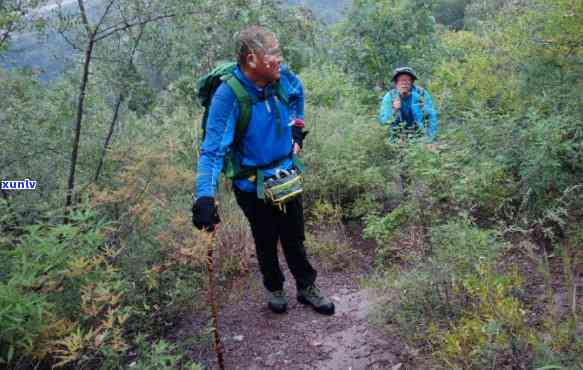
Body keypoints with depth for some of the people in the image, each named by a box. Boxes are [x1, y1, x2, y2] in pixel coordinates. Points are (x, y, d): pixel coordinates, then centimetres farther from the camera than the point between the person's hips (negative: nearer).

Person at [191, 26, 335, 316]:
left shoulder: (282, 77, -11)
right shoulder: (228, 95, -27)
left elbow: (297, 93, 16)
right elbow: (212, 150, -32)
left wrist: (297, 128, 12)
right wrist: (205, 197, -42)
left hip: (287, 176, 4)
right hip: (253, 186, -4)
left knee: (295, 238, 17)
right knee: (266, 243, 16)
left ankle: (307, 287, 37)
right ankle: (274, 288, 41)